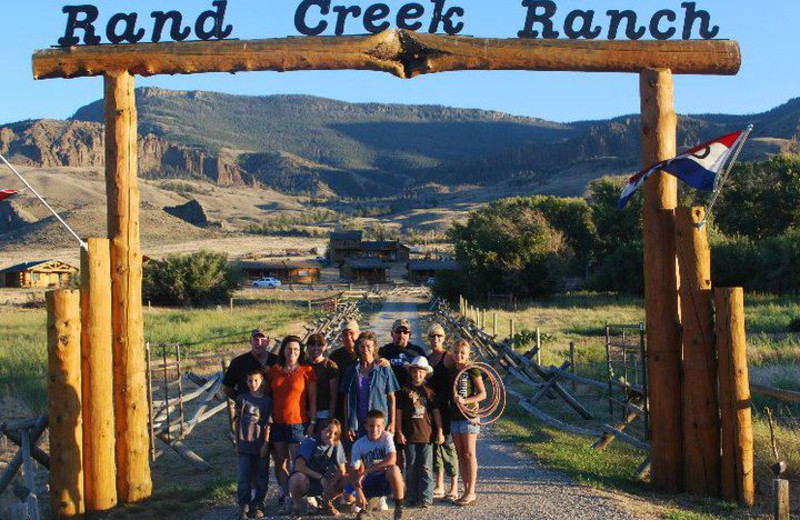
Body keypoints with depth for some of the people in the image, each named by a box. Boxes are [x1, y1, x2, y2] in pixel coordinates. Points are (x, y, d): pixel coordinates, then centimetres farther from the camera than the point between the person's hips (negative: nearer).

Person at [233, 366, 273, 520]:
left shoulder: (267, 400, 0)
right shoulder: (242, 398, 3)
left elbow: (268, 423, 0)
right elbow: (237, 421, 6)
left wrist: (266, 443, -6)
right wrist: (238, 442, 4)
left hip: (261, 445, 0)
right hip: (245, 444, 0)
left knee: (261, 477, 5)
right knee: (244, 477, 3)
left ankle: (258, 506, 16)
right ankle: (244, 506, 10)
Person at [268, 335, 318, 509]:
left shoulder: (306, 371, -2)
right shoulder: (274, 371, 7)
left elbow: (313, 399, -1)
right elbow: (268, 396, 12)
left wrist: (312, 422, -6)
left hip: (298, 423, -3)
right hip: (277, 423, 3)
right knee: (280, 462, 8)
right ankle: (283, 493, 19)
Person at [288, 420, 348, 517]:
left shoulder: (337, 444, -5)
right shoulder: (310, 442, -18)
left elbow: (342, 471, -3)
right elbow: (298, 466, -28)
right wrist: (320, 477, -33)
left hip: (323, 484, 4)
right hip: (305, 480, -4)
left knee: (347, 481, -19)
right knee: (298, 478, -39)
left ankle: (326, 502, 9)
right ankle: (296, 506, -8)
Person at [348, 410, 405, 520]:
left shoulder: (386, 437, -14)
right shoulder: (358, 444, -8)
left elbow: (392, 459, -30)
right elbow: (353, 470, -12)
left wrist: (366, 471, -32)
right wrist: (358, 491, -30)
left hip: (388, 479, -3)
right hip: (370, 481, 3)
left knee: (393, 469, -35)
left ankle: (399, 508, -14)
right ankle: (364, 507, 15)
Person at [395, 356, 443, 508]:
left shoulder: (429, 391, 6)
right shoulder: (405, 391, 3)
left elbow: (436, 412, 7)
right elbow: (399, 412, 4)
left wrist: (440, 431, 2)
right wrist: (399, 432, 0)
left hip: (426, 434, 0)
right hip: (409, 435, 0)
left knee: (426, 468, 1)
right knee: (411, 467, 6)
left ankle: (426, 498, 4)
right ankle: (412, 498, 13)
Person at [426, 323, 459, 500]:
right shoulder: (427, 358, 13)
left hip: (446, 407, -7)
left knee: (448, 443, -5)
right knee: (435, 443, 11)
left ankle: (454, 489, 2)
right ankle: (439, 486, 20)